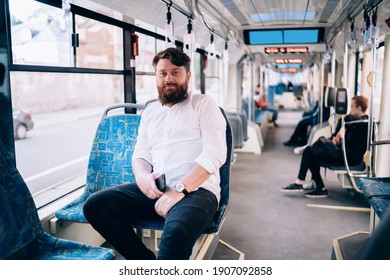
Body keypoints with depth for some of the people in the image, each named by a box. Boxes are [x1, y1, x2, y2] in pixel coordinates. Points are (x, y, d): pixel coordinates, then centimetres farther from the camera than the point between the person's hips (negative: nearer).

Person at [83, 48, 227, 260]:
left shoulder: (203, 104, 5)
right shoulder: (150, 111, 21)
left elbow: (214, 154, -7)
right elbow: (140, 153, 19)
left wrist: (180, 189, -19)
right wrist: (142, 175, -6)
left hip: (196, 189, -6)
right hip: (155, 189, 6)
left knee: (176, 232, -38)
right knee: (95, 205, -12)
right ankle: (148, 265, -3)